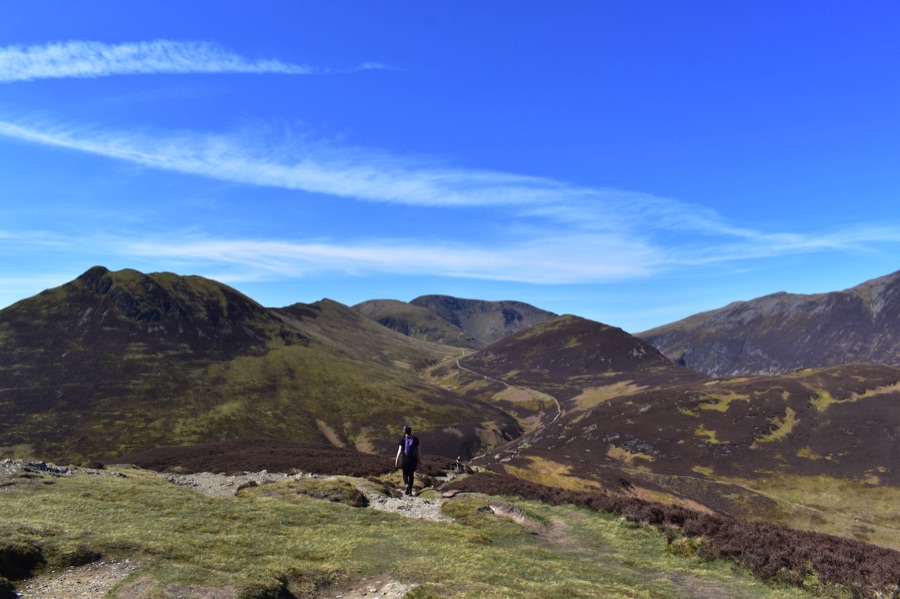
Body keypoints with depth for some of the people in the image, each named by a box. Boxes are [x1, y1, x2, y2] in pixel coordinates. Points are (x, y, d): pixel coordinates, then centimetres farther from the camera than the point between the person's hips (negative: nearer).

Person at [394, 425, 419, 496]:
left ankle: (407, 484, -15)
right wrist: (418, 459, 11)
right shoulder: (415, 439, -1)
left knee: (405, 474, 14)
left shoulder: (403, 439, -6)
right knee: (411, 474, 15)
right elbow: (417, 450, 1)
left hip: (406, 459, -2)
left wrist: (397, 460, -3)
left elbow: (400, 450, -9)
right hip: (413, 458, 2)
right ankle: (410, 491, 14)